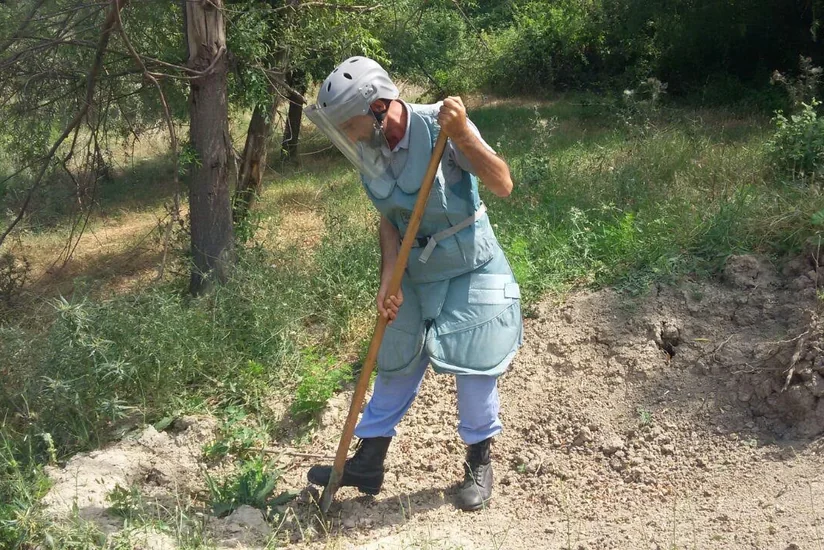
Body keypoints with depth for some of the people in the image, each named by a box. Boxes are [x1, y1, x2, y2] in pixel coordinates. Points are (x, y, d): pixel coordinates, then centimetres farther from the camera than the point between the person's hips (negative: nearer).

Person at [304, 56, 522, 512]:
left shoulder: (438, 125, -24)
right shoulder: (369, 151, -7)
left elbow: (503, 185, -26)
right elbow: (389, 221, -2)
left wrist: (463, 135, -38)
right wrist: (388, 281, -13)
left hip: (470, 270, -5)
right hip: (416, 273, 5)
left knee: (473, 368, 3)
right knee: (395, 366, 13)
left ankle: (479, 463, 25)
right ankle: (368, 463, 26)